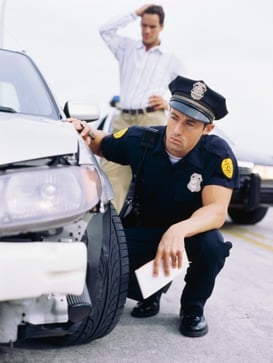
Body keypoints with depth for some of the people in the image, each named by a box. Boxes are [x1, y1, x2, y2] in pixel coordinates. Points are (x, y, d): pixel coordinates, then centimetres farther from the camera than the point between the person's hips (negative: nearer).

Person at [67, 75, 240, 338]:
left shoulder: (218, 155, -23)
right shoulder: (140, 140, -15)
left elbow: (217, 210, -33)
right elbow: (101, 145, 5)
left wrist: (179, 231, -53)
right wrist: (86, 135, -20)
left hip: (192, 230, -2)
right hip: (145, 231, 2)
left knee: (212, 244, -37)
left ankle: (193, 308, -3)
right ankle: (152, 291, 10)